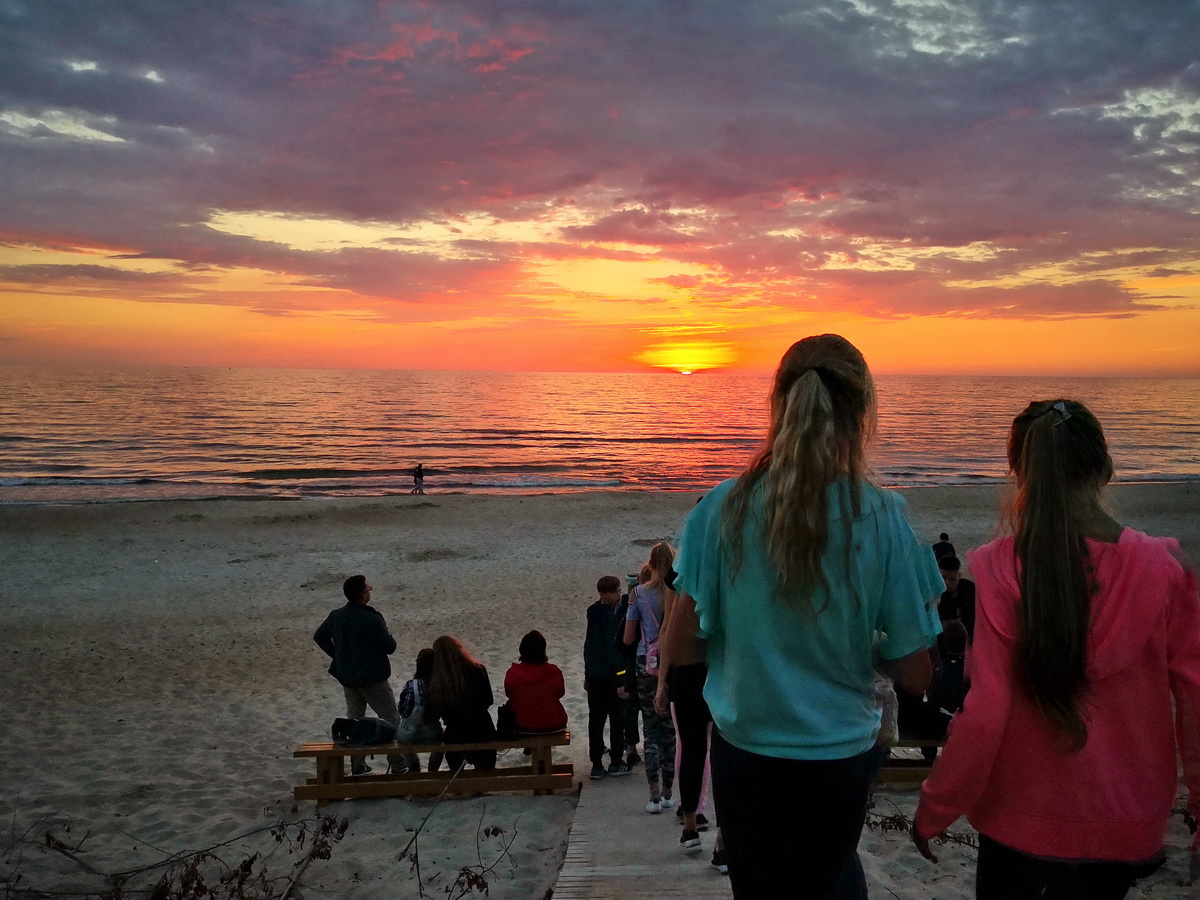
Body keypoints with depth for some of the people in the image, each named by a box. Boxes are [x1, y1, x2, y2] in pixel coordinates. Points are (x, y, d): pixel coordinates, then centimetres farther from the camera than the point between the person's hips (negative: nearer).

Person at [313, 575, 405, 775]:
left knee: (354, 720, 17)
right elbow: (389, 647, -18)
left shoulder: (336, 616, -3)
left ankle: (357, 766, 23)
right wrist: (386, 634, 1)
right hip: (373, 678, -6)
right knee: (390, 720, 5)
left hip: (347, 677, 6)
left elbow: (319, 636, 11)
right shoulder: (372, 619, -23)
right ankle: (398, 764, 7)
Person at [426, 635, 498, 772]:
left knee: (456, 775, 28)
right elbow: (488, 700, -4)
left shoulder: (437, 681, -22)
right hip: (483, 732, 1)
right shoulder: (478, 670, -17)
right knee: (486, 775, 26)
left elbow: (432, 714, -11)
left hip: (456, 736, -1)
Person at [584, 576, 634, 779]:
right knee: (617, 720, 7)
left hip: (594, 677, 7)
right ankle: (616, 763, 13)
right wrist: (620, 681, -18)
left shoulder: (594, 614, 8)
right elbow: (614, 649, -20)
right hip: (612, 677, -7)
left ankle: (597, 765, 10)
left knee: (595, 720, 8)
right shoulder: (614, 616, -17)